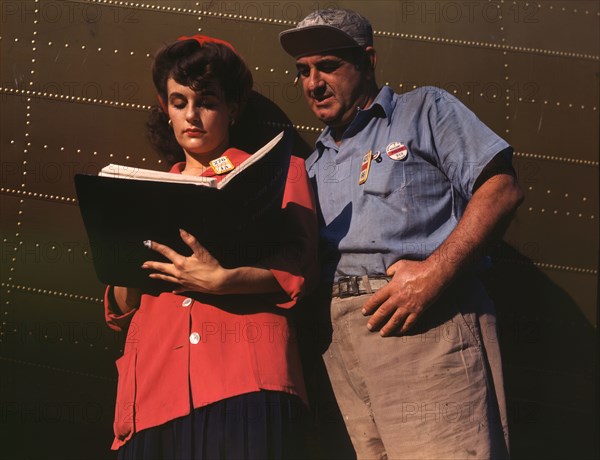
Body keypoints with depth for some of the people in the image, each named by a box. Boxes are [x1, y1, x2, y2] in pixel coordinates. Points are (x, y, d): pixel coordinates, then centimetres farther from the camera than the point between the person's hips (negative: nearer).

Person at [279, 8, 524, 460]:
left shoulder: (424, 110, 10)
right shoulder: (315, 164, 28)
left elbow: (502, 188, -3)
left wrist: (434, 272, -15)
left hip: (424, 320, -5)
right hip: (340, 333, 6)